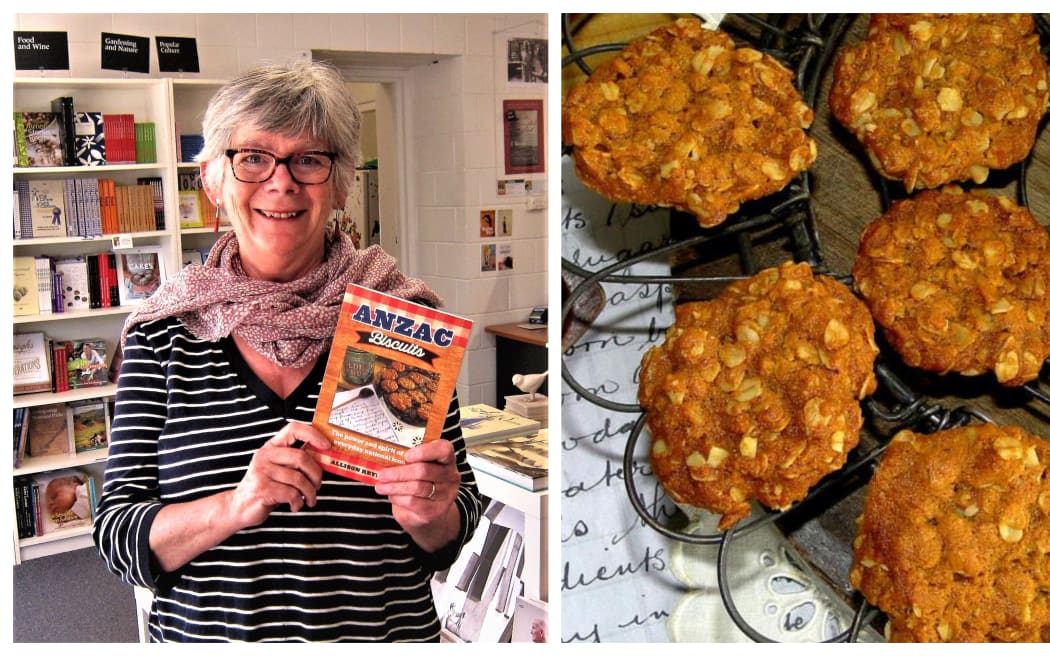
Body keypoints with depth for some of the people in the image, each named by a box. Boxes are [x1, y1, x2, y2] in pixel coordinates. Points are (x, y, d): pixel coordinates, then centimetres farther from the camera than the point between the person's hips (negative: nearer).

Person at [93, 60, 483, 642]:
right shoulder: (163, 332, -8)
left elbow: (457, 525, -4)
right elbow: (116, 538, -9)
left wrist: (430, 516, -26)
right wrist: (236, 506, -26)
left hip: (387, 633, 0)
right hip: (201, 634, 1)